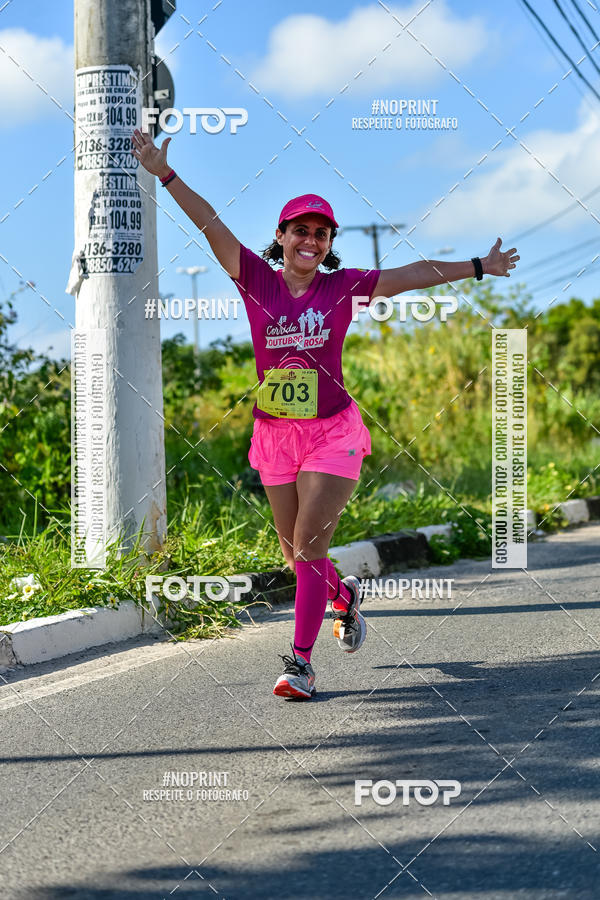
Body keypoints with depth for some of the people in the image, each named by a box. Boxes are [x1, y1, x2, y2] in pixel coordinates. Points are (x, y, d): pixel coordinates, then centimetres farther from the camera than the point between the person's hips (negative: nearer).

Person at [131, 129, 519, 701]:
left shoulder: (342, 286, -2)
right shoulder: (257, 280, -2)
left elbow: (413, 275, 5)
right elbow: (210, 225, -8)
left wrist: (478, 267, 10)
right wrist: (165, 175, -14)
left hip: (332, 432, -2)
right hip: (275, 434, 2)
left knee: (309, 545, -10)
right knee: (293, 551, 12)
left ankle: (300, 662, -5)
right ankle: (344, 595, 44)